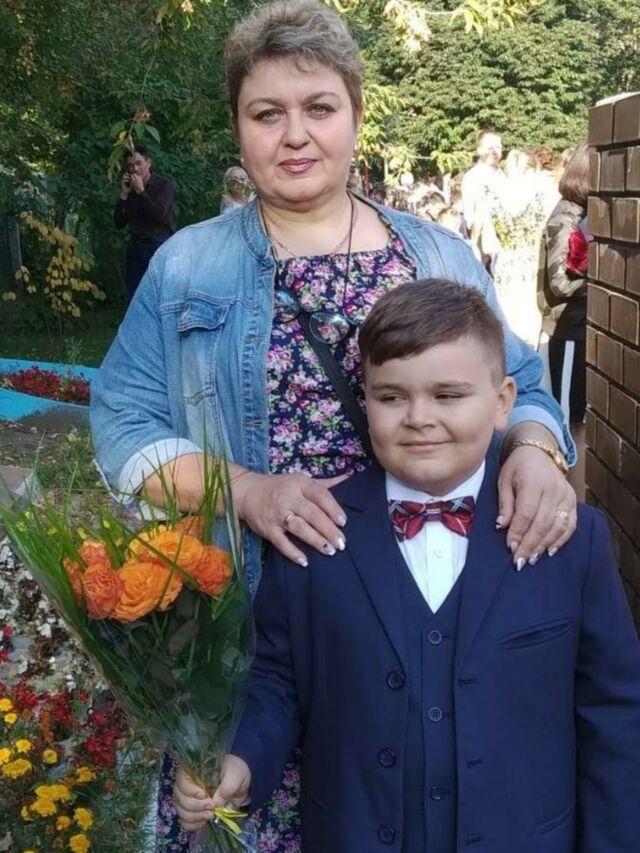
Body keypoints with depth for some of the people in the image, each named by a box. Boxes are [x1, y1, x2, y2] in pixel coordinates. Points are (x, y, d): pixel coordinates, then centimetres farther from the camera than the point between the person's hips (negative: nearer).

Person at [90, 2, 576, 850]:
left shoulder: (441, 257, 6)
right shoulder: (184, 265, 3)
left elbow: (517, 388, 9)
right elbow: (123, 421, -1)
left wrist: (534, 450, -15)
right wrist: (246, 492, -17)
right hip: (244, 615, 0)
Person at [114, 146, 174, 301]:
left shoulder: (164, 184, -4)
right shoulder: (128, 187, 7)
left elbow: (158, 215, -17)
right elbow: (119, 222, 5)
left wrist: (140, 191, -14)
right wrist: (124, 194, -5)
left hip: (160, 246, -4)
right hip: (136, 247, 4)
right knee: (134, 297, 5)